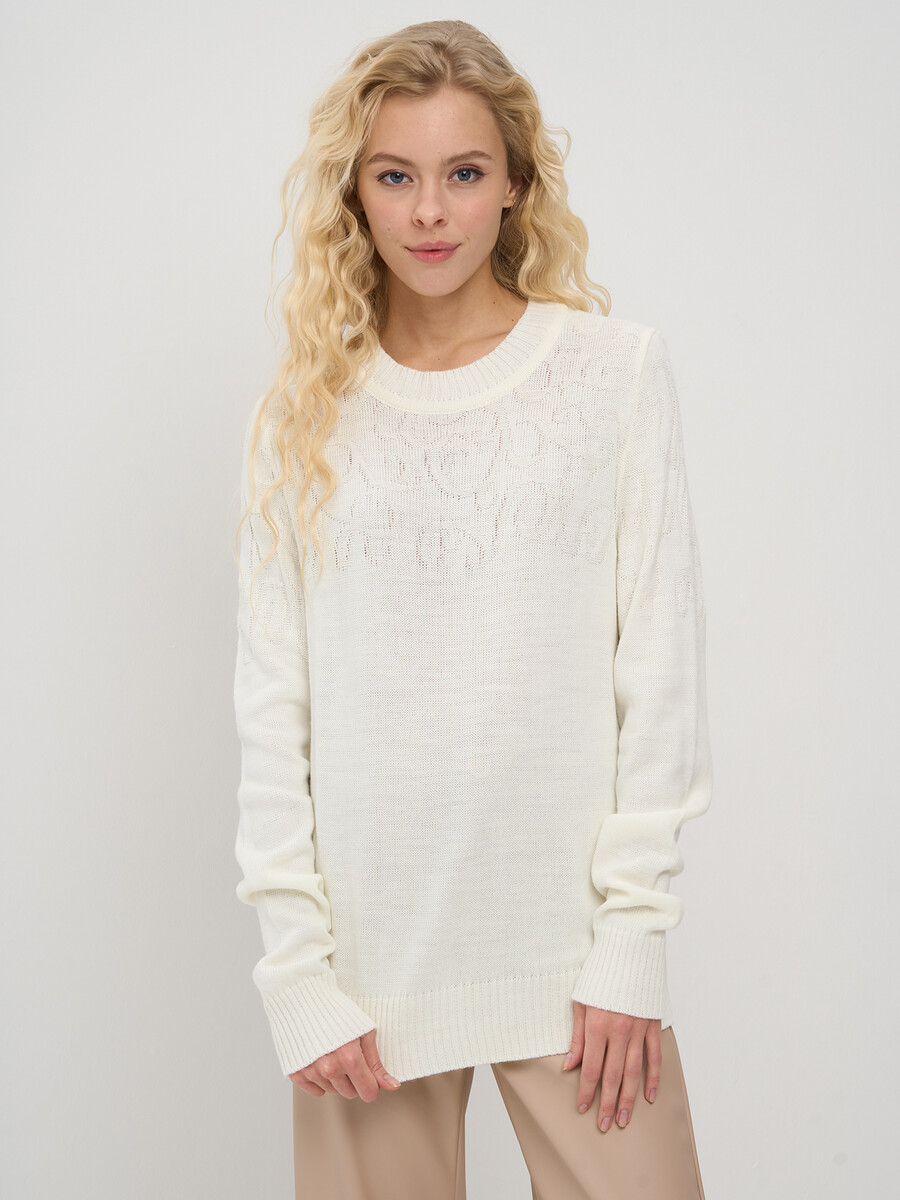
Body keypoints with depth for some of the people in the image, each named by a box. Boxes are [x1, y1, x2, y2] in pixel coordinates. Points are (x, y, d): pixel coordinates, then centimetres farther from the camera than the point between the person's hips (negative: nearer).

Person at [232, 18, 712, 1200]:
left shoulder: (617, 368, 1)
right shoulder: (303, 413, 4)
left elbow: (661, 667, -1)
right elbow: (272, 704, 2)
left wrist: (633, 935, -5)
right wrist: (297, 967, -4)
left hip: (570, 948, -1)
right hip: (370, 955, 1)